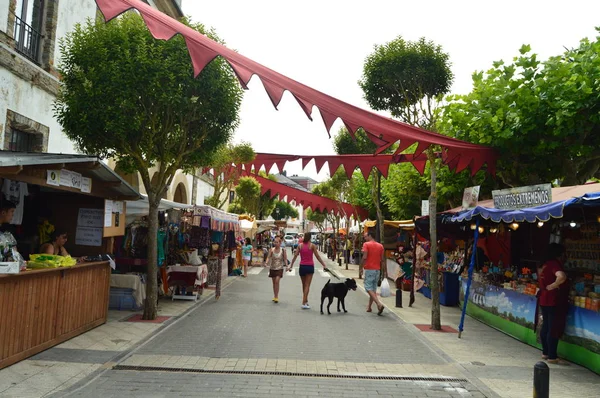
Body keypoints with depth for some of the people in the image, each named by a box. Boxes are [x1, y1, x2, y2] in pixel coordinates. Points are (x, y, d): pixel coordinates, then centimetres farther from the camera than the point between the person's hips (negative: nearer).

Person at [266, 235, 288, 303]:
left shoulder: (283, 250, -6)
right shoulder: (271, 250, -4)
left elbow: (285, 259, -2)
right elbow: (268, 257, -8)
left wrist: (286, 265, -15)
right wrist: (267, 263, -27)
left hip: (279, 268, -2)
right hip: (272, 268, 2)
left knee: (277, 281, -15)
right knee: (274, 282, 11)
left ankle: (276, 297, -9)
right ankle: (275, 296, 24)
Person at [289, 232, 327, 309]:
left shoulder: (300, 245, 1)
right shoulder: (312, 245, -6)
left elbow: (295, 256, 0)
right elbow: (317, 256, -6)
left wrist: (290, 266, 5)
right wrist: (324, 265, 0)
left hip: (302, 266, 3)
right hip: (310, 266, -3)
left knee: (304, 285, 17)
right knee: (307, 285, -2)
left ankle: (305, 301, 27)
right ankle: (304, 303, -9)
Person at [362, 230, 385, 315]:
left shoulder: (366, 244, -8)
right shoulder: (380, 246, 10)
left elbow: (364, 257, -18)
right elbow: (382, 259, 11)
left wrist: (362, 266, -6)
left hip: (369, 269, -6)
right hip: (377, 269, 6)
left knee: (369, 288, -5)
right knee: (374, 288, 14)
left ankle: (379, 304, -22)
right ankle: (369, 307, 22)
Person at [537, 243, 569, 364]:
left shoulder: (546, 265, 11)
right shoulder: (555, 264, -17)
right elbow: (562, 277, -37)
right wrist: (552, 286, -23)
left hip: (544, 301, 9)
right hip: (555, 302, -9)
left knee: (546, 328, 15)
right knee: (554, 330, -2)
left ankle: (545, 353, 25)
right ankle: (552, 357, 4)